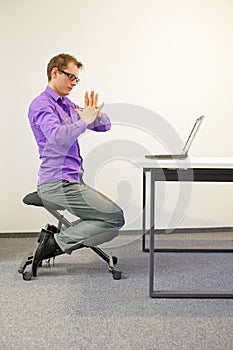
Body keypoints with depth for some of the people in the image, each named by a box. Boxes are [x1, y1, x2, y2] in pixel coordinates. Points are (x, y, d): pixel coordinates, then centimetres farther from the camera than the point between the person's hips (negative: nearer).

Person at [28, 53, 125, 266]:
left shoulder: (67, 104, 18)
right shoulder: (41, 105, -10)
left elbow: (105, 126, 14)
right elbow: (58, 137, -30)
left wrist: (96, 114, -7)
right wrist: (85, 120, -20)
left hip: (73, 181, 10)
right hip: (57, 183, -10)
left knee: (112, 219, 9)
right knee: (115, 219, -10)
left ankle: (57, 238, 8)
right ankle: (58, 241, -5)